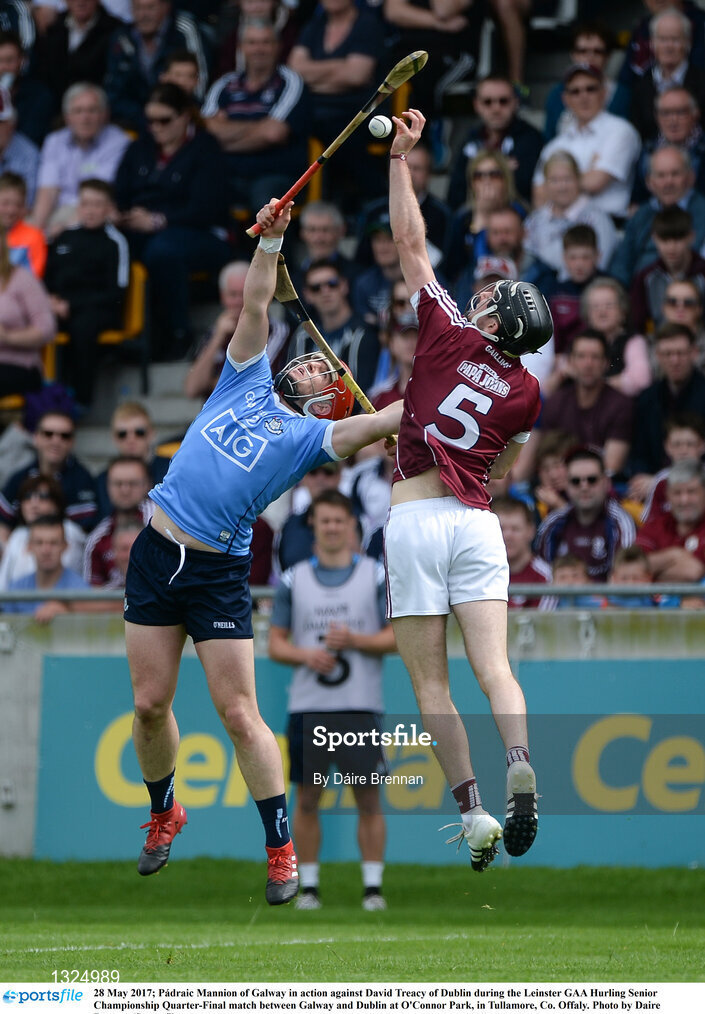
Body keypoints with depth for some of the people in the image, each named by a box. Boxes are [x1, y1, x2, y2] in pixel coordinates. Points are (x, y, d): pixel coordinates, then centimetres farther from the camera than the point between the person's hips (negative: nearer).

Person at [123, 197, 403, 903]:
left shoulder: (311, 435, 4)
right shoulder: (248, 383, 15)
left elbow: (379, 422, -10)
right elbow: (255, 305, 10)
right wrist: (270, 240, -1)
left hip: (218, 573, -4)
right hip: (156, 554, 4)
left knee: (238, 713, -9)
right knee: (151, 704, 5)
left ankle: (280, 848, -2)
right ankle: (164, 812, 27)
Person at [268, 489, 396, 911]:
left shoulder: (377, 575, 4)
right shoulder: (294, 580, 8)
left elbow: (397, 636, 2)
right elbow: (276, 642, 10)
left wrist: (354, 641, -14)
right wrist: (306, 655, -10)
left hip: (361, 706, -1)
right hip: (308, 706, 1)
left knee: (369, 798, -2)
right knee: (307, 798, 2)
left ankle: (373, 887, 3)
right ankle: (308, 886, 10)